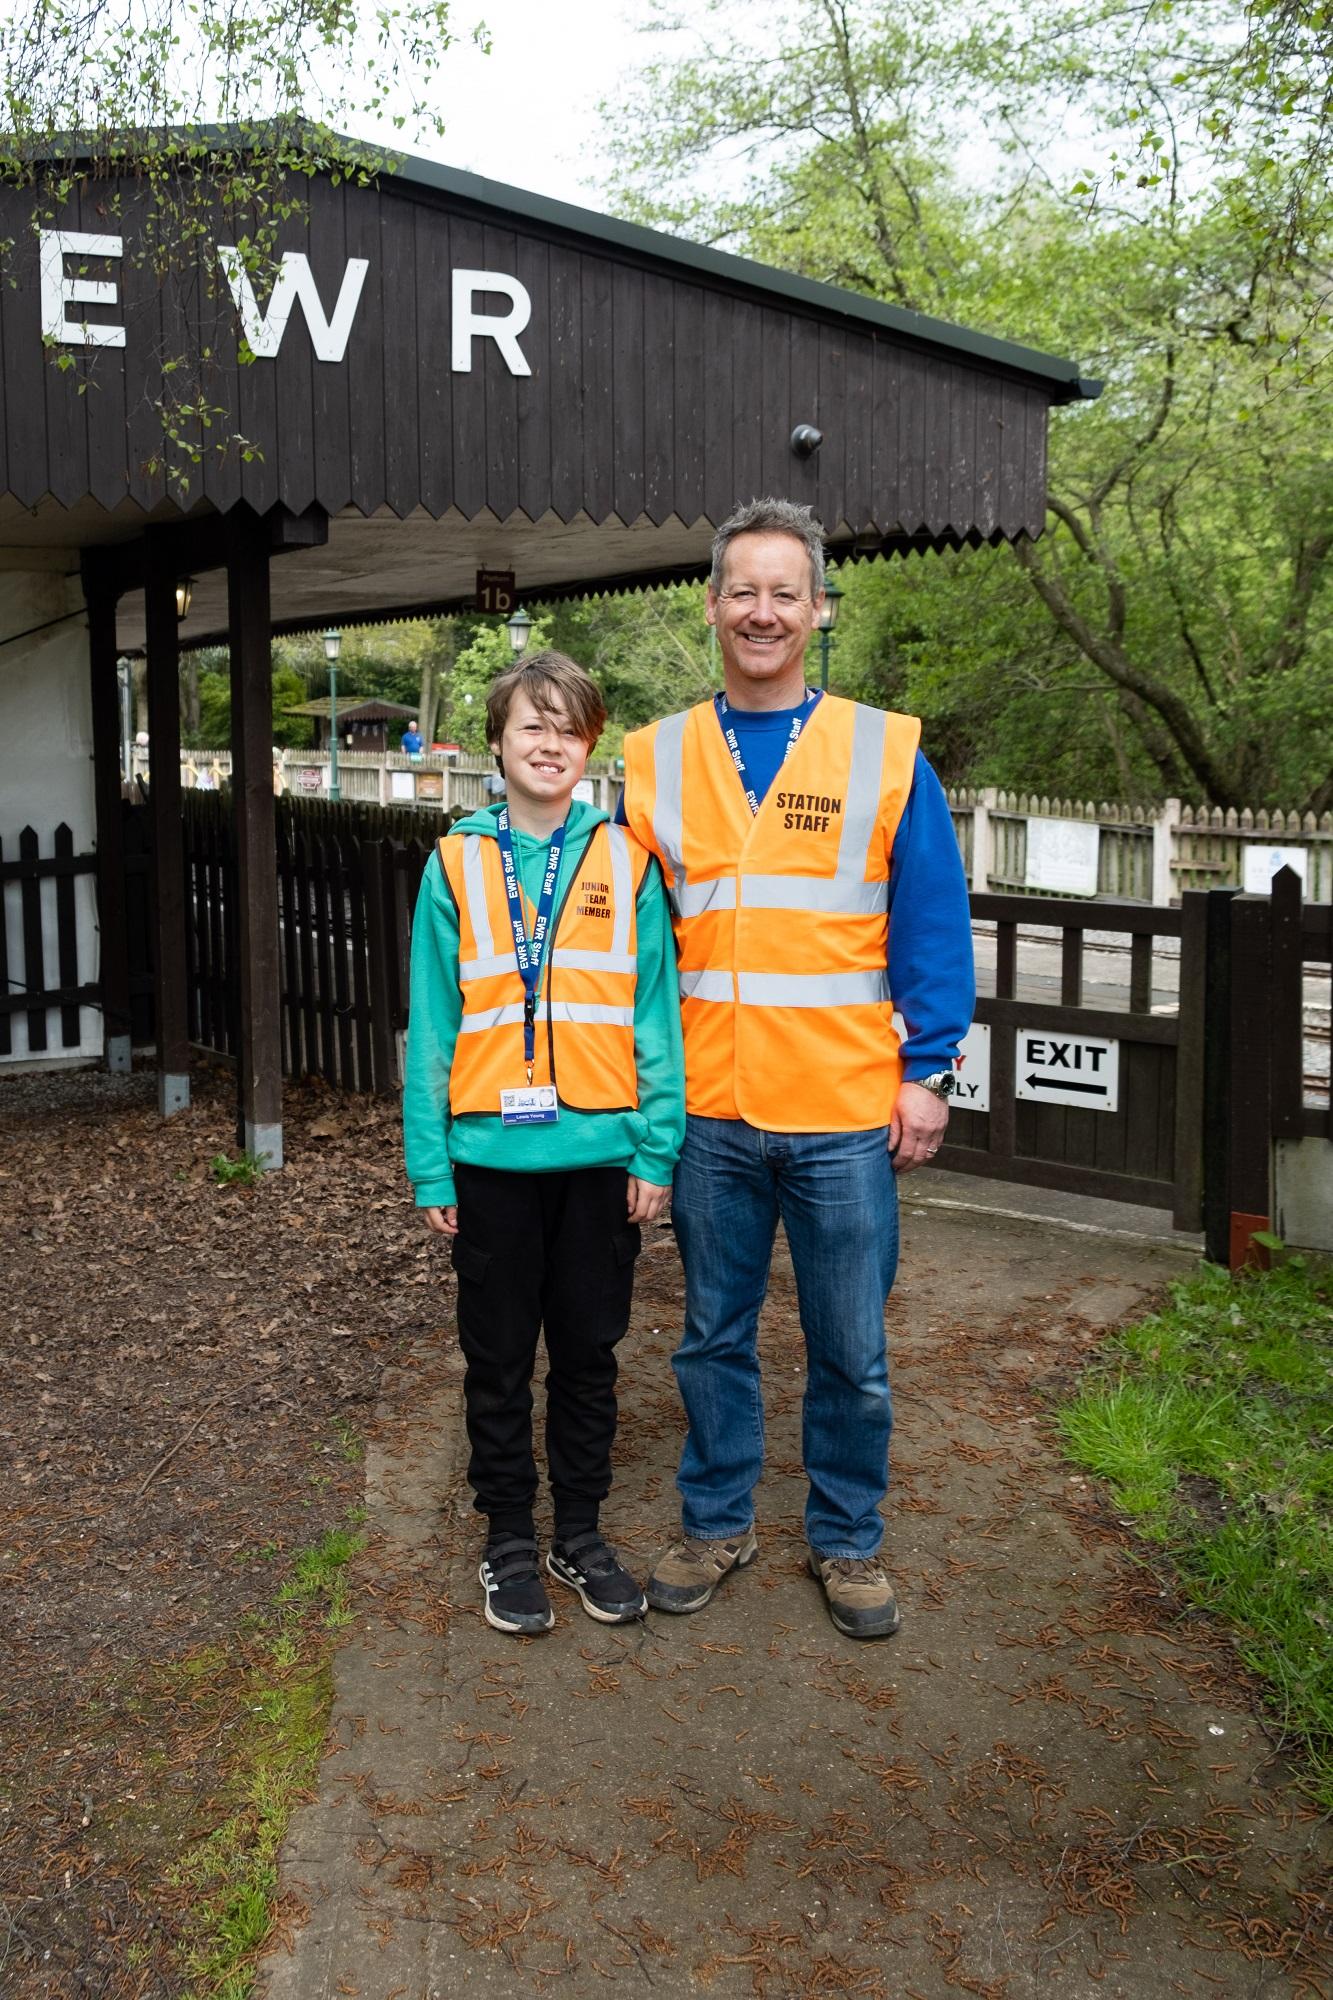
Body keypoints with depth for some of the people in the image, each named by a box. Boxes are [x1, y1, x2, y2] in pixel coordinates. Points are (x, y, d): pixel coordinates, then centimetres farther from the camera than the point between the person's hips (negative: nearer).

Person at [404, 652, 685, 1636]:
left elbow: (656, 1011, 1)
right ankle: (509, 1542, 26)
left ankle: (582, 1534, 28)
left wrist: (657, 1148, -5)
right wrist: (431, 1168, -2)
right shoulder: (457, 864, 1)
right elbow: (432, 1023, 1)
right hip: (492, 1155, 0)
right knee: (499, 1361, 11)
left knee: (589, 1354, 12)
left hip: (600, 1152, 0)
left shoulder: (626, 863, 1)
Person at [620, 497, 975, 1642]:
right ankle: (717, 1523, 33)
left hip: (847, 1114, -1)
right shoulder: (655, 761, 5)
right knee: (714, 1335, 15)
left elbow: (934, 928, 1)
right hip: (707, 1111, 2)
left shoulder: (886, 753, 0)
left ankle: (848, 1540, 29)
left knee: (851, 1352, 9)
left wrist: (927, 1072, -5)